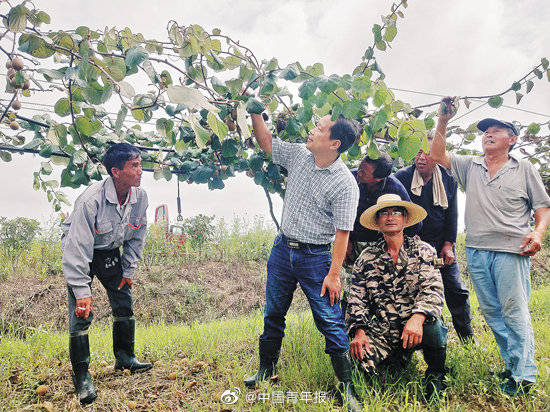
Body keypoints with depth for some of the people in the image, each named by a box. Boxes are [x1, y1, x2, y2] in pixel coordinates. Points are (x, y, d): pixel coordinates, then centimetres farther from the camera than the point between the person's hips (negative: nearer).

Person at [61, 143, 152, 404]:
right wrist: (82, 291, -30)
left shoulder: (140, 197, -16)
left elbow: (137, 236, 0)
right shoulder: (91, 200, -33)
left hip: (110, 252, 5)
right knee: (82, 313, -9)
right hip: (80, 252, -5)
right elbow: (78, 248, -31)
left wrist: (128, 270, 1)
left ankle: (125, 358, 24)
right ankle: (81, 375, 8)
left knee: (124, 304, 5)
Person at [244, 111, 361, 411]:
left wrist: (333, 274, -17)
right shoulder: (299, 155, 1)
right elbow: (265, 141, 14)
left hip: (316, 255, -5)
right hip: (282, 248, 6)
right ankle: (267, 370, 35)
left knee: (330, 321, -1)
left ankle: (347, 387, 14)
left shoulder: (345, 184, -16)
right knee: (273, 314, 16)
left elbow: (342, 233, -16)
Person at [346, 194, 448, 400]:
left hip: (418, 328, -2)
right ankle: (399, 358, 13)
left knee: (433, 327, -35)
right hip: (382, 332, 2)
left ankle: (435, 376, -2)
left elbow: (433, 290, -11)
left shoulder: (422, 250, 2)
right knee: (362, 358, -24)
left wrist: (417, 317, -31)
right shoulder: (367, 256, 7)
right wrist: (359, 331, -11)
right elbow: (356, 298, 5)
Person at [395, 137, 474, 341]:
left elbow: (452, 214, 6)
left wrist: (448, 244, 0)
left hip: (441, 244, 3)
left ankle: (468, 339, 26)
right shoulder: (401, 177, -7)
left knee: (456, 290, 8)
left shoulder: (448, 179, 2)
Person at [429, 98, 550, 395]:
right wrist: (443, 121, -2)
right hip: (476, 251, 4)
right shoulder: (470, 167, 15)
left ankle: (524, 376, 4)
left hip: (511, 251, -3)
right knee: (490, 311, 9)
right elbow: (437, 155, 5)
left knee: (514, 312, -5)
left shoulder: (524, 169, 9)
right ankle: (512, 365, 22)